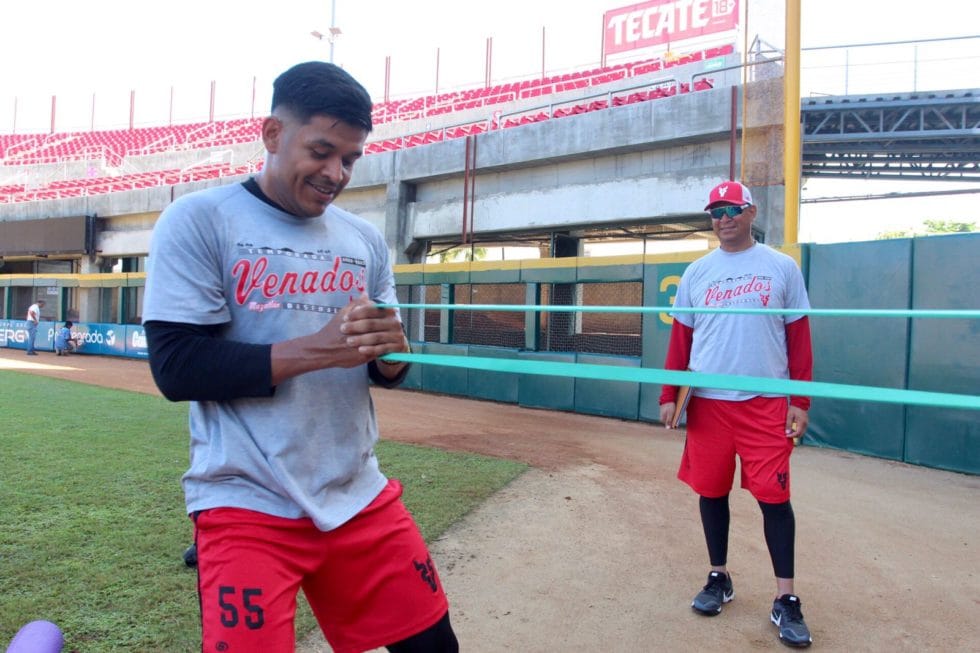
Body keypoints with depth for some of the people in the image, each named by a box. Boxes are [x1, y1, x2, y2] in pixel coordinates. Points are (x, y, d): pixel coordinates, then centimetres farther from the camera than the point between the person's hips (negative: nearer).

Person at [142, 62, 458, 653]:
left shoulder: (366, 240, 7)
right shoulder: (198, 221, -6)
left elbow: (387, 373, 10)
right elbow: (176, 367, -13)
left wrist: (391, 350, -14)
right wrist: (315, 349, -22)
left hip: (360, 497, 5)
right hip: (248, 506, -4)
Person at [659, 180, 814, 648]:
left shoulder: (782, 268, 3)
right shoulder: (696, 273, 8)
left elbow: (799, 337, 2)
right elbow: (680, 338, 8)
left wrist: (801, 401, -4)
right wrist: (669, 395, 1)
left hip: (766, 403, -2)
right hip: (708, 402, 2)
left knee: (774, 496, -2)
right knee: (711, 491, 9)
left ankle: (786, 600, 11)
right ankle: (719, 578, 27)